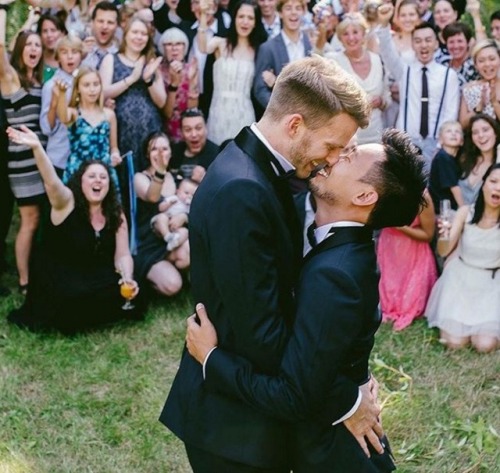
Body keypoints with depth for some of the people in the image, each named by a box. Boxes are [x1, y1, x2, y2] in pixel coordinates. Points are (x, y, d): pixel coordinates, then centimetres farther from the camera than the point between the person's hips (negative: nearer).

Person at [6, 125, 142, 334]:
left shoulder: (116, 215, 1)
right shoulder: (67, 203, -12)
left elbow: (122, 255, -2)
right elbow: (52, 183, -34)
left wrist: (127, 278, -25)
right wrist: (37, 148, -54)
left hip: (96, 278, 5)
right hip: (58, 278, -5)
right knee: (77, 296, -35)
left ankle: (76, 316, 1)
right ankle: (62, 318, 0)